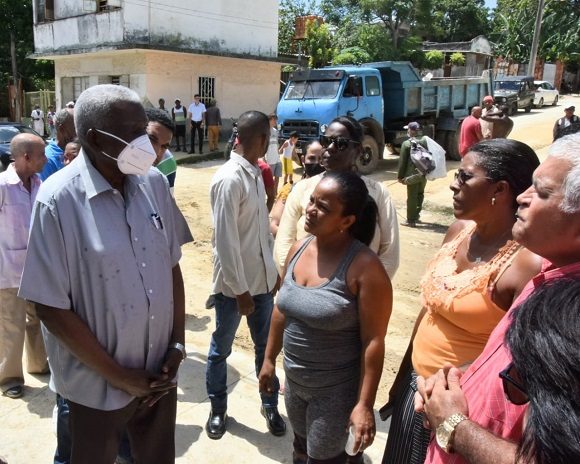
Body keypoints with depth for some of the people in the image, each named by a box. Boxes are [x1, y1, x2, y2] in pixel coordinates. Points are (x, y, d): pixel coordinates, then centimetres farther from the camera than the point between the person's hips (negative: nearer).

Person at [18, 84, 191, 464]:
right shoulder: (58, 200, -18)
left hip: (160, 374, 4)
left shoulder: (154, 183, -5)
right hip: (98, 386, -4)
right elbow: (51, 308, -15)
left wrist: (178, 343, 0)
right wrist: (118, 375, -12)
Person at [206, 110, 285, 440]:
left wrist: (274, 270, 13)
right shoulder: (229, 179, -20)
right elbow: (225, 241, -20)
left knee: (266, 346, 17)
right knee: (221, 349, 14)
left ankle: (270, 406, 35)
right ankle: (218, 409, 33)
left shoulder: (256, 174, 6)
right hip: (235, 284, -7)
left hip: (262, 279, 7)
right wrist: (240, 290, -16)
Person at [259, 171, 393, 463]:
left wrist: (364, 405, -20)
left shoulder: (363, 267, -24)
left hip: (336, 388, -6)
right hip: (293, 380, 6)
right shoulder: (298, 249, -4)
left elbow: (374, 341, -21)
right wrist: (269, 359, 12)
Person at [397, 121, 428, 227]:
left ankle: (411, 220, 2)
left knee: (412, 197, -1)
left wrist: (400, 176, -2)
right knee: (420, 194, 21)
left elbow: (402, 161, -10)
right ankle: (416, 215, 34)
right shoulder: (425, 141, 5)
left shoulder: (406, 144, -11)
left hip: (412, 174, -6)